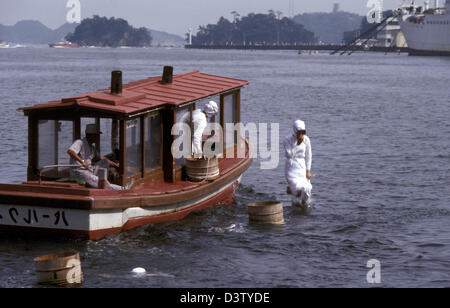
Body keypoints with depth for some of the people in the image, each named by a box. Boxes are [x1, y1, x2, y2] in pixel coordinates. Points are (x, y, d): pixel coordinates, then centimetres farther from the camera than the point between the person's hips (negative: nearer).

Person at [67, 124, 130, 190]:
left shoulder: (91, 148, 15)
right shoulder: (80, 142, -12)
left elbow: (99, 159, 27)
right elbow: (70, 151, -30)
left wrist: (116, 165, 22)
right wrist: (82, 161, -36)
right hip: (79, 172, -9)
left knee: (105, 161, 4)